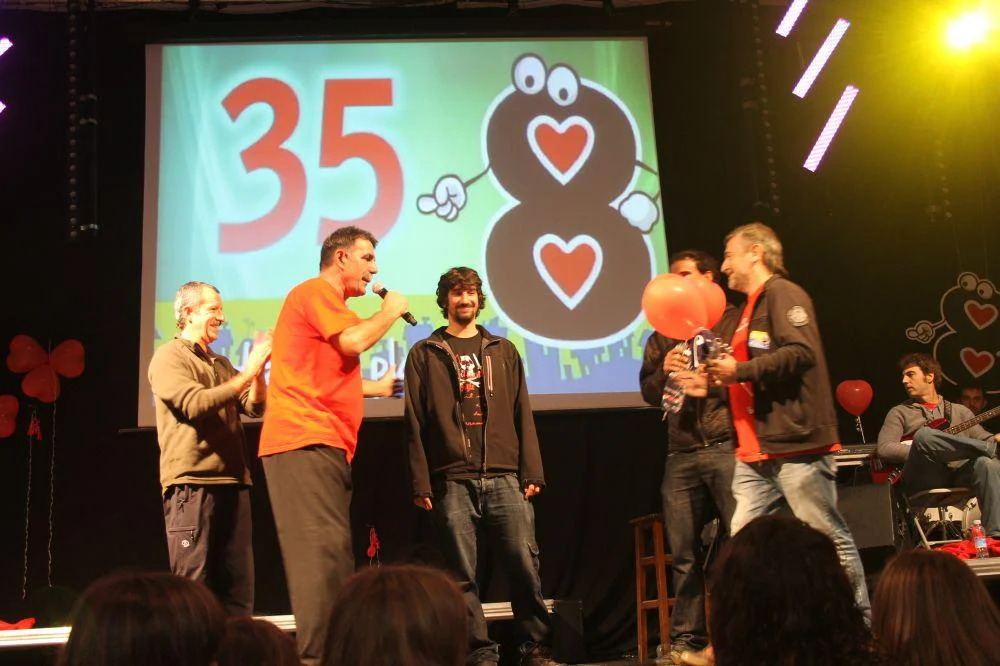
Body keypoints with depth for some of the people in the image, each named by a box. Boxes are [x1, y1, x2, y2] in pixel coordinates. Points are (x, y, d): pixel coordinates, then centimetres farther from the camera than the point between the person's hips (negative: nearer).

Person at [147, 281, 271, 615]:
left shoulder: (221, 363, 22)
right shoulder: (169, 356, 0)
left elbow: (254, 408, 13)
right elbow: (195, 404, -15)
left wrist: (258, 371, -4)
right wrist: (246, 374, -16)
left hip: (232, 482, 7)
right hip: (191, 483, -7)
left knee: (238, 585, 5)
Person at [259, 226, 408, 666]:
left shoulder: (327, 301, 28)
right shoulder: (316, 290, -3)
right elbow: (354, 341, -16)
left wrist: (377, 387, 38)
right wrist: (389, 313, 0)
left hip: (323, 445, 11)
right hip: (306, 441, -11)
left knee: (332, 554, 8)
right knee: (324, 551, -17)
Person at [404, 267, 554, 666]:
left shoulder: (503, 351, 17)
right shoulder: (425, 354, 10)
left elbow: (522, 416, 13)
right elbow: (415, 423, 5)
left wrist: (532, 472, 4)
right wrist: (421, 483, -2)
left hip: (504, 478, 1)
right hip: (452, 482, -1)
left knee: (525, 565, -3)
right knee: (463, 574, 0)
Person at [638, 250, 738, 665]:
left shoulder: (734, 322, 7)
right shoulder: (664, 334, 22)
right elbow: (648, 392, 19)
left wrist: (712, 385, -15)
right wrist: (664, 371, 0)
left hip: (727, 447, -4)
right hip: (681, 455, 5)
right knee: (684, 552, 5)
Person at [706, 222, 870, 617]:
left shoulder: (783, 294, -5)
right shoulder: (751, 307, 25)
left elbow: (801, 353, -21)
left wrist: (740, 370, -16)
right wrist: (723, 377, 17)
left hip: (796, 443, -10)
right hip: (756, 452, 10)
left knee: (829, 539, -2)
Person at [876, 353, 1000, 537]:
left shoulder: (960, 411, 27)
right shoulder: (899, 413, 18)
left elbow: (981, 437, 15)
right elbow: (884, 449, 3)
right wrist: (924, 451, -10)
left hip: (958, 475, 2)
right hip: (921, 480, -2)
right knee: (924, 435, -33)